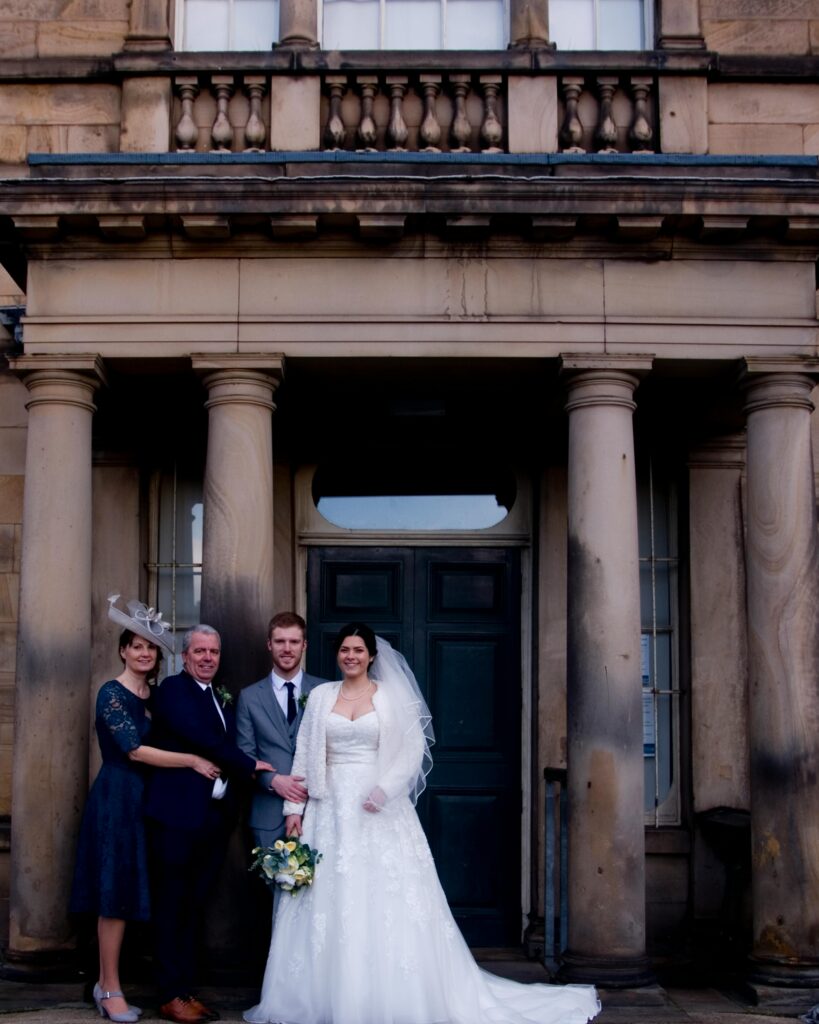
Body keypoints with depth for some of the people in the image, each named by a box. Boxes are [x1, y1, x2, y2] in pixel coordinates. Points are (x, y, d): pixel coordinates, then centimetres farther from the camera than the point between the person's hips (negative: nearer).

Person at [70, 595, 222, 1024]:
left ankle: (106, 983, 17)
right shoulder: (112, 692, -10)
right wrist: (192, 761, -14)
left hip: (141, 799, 7)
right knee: (115, 895, -3)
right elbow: (135, 750, -16)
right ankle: (111, 990, 5)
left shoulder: (152, 696, 13)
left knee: (122, 894, 9)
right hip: (116, 798, -7)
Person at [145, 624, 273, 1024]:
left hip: (216, 816, 7)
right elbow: (200, 737, -16)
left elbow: (226, 747, 15)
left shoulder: (223, 699, 19)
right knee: (172, 906, 1)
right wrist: (249, 765, -8)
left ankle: (187, 990, 19)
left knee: (195, 907, 12)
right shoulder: (173, 689, -5)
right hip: (179, 814, -7)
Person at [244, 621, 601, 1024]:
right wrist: (294, 807, 0)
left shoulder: (391, 696, 2)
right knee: (327, 902, 3)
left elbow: (413, 750, -4)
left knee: (387, 901, -4)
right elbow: (304, 754, 7)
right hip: (330, 810, 2)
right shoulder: (320, 696, 9)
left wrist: (384, 788, -17)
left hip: (379, 810, -2)